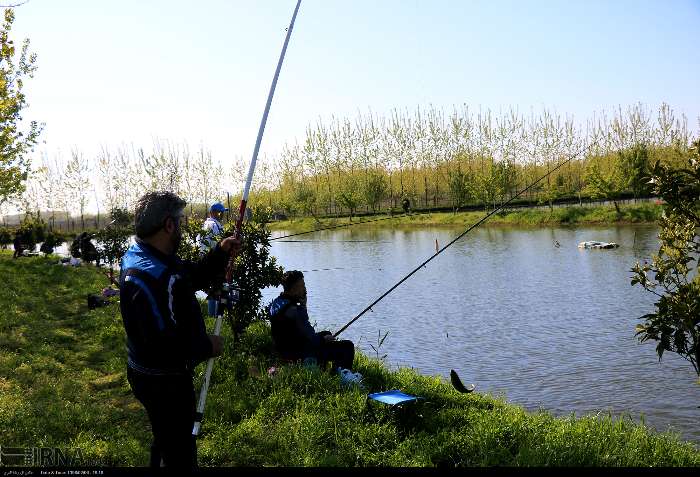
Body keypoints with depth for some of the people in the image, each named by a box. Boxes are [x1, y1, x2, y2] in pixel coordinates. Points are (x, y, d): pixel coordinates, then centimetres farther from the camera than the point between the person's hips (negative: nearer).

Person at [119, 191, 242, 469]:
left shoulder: (159, 260, 2)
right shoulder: (148, 276, -32)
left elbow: (194, 277, 18)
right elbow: (164, 344, -35)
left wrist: (220, 252, 4)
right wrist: (207, 347, -20)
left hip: (159, 375, 11)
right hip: (163, 382, -10)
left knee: (166, 444, 30)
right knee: (179, 455, 6)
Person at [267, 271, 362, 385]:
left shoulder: (275, 303, 4)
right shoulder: (291, 310, -27)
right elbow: (308, 337, -22)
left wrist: (302, 306, 1)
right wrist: (323, 339, -4)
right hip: (299, 354, -10)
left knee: (326, 334, 33)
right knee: (347, 347, -13)